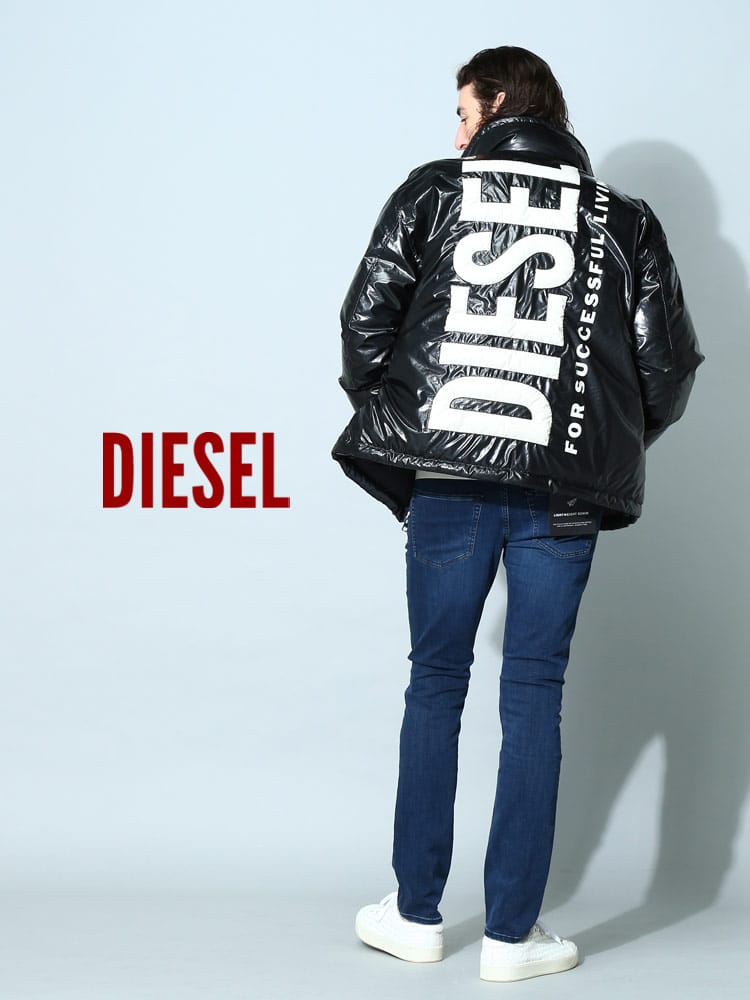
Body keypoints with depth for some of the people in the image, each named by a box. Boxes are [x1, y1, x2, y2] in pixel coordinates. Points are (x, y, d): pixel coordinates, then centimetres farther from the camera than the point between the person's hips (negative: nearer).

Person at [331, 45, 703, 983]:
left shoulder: (432, 192, 5)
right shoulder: (625, 221, 8)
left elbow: (366, 319, -1)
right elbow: (668, 366, 3)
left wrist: (391, 421, 14)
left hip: (448, 480, 0)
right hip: (564, 489, 0)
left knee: (435, 684, 12)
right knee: (533, 696, 6)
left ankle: (416, 914, 20)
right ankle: (512, 933, 9)